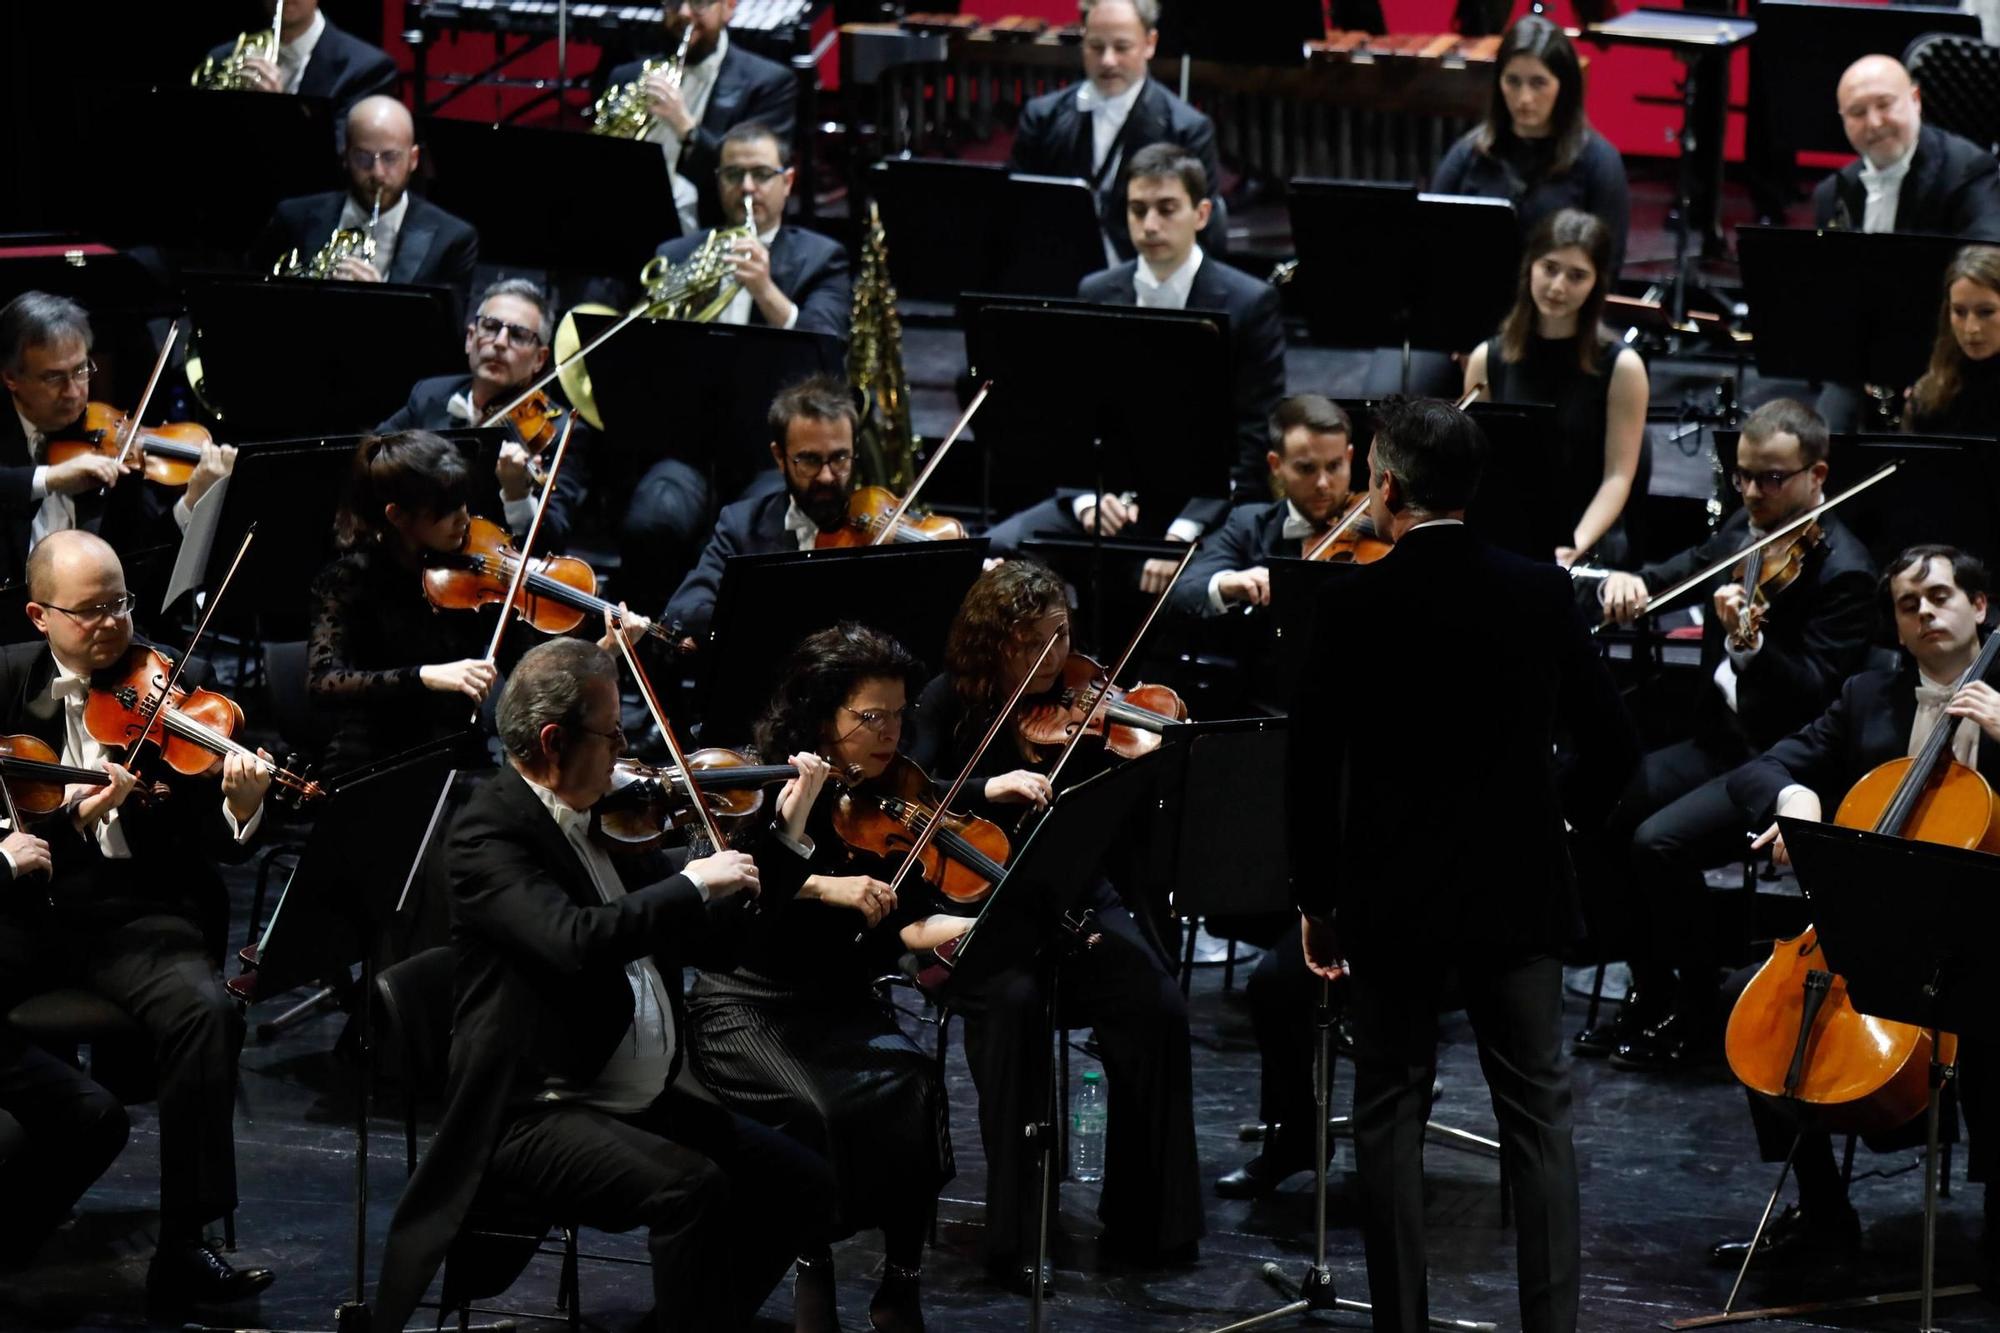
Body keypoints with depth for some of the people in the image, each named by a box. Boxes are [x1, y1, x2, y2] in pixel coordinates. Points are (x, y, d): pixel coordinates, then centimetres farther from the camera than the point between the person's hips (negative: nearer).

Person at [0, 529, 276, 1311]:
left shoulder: (174, 688, 5)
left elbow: (213, 844, 0)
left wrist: (241, 807, -23)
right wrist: (68, 816, -19)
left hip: (134, 915, 0)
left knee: (205, 1011, -30)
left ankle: (184, 1247, -24)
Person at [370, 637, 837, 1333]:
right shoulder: (489, 836, -13)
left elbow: (712, 932, 21)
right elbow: (578, 942, -31)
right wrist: (692, 885, -20)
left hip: (650, 1101, 9)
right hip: (535, 1115, -9)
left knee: (801, 1187, -2)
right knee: (692, 1188, -31)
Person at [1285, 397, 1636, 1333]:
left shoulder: (1351, 605, -11)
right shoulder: (1541, 595, -4)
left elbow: (1311, 766, -7)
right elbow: (1610, 746, 1)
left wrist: (1317, 901, 4)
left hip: (1392, 902, -2)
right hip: (1519, 898, 2)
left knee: (1391, 1118, 9)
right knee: (1537, 1117, 8)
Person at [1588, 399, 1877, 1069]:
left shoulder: (1843, 570, -17)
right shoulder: (1743, 532, 8)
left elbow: (1815, 694, -25)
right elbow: (1668, 577, 11)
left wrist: (1749, 644, -43)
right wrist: (1624, 582, -13)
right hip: (1722, 738, 8)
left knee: (1660, 841, -25)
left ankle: (1694, 1019, -7)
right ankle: (1650, 995, 4)